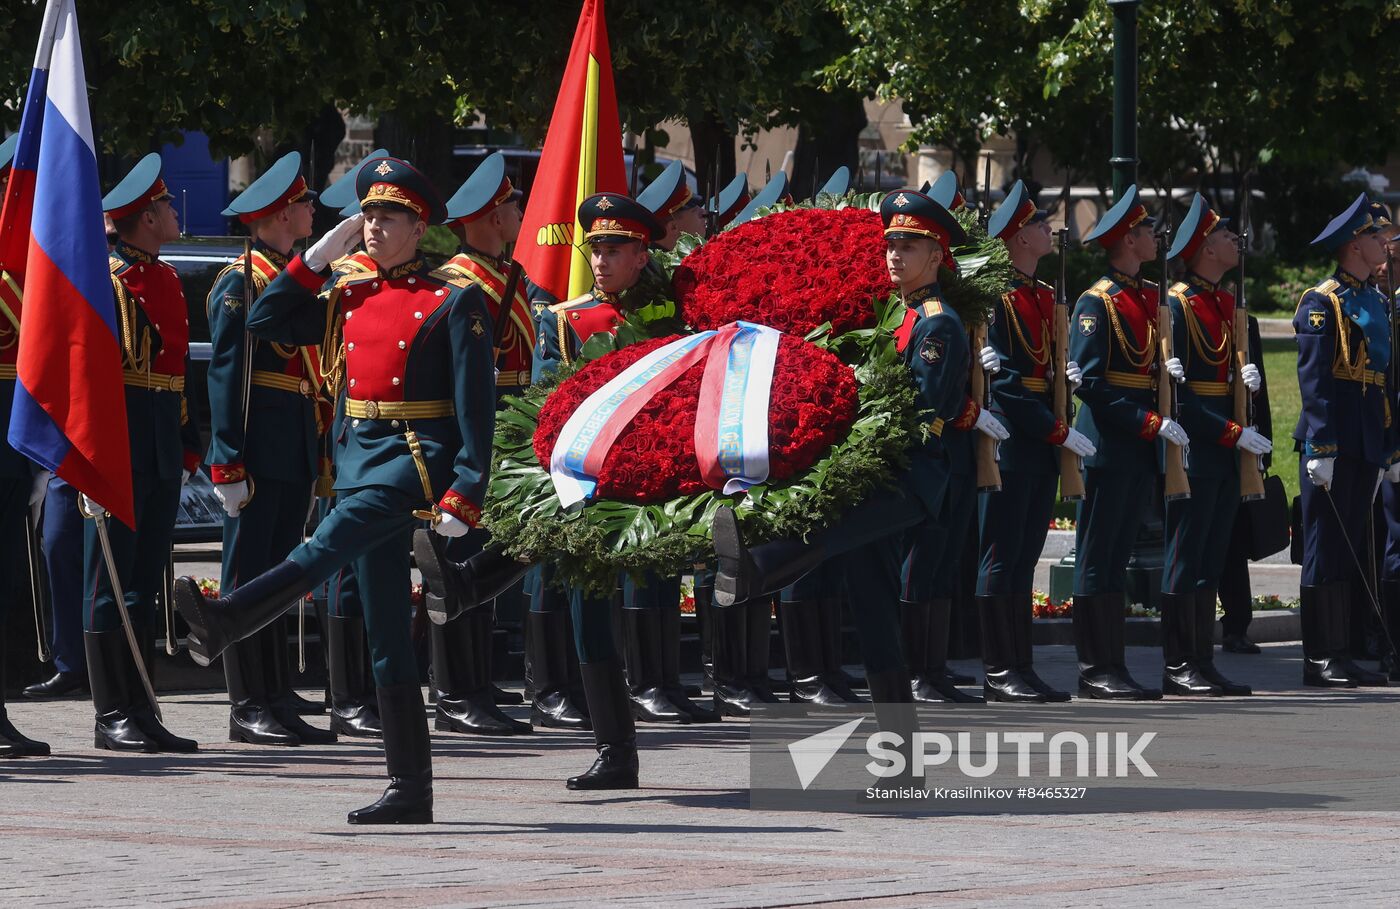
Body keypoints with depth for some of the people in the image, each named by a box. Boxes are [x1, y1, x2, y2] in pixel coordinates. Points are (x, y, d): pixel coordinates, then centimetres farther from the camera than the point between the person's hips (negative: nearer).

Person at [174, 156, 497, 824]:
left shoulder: (454, 302, -3)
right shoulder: (348, 299, 15)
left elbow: (477, 405, -8)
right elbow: (264, 324, 16)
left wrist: (464, 495, -17)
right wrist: (316, 259, 8)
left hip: (421, 456, -6)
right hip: (358, 459, 7)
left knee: (336, 537, -34)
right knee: (385, 634, 3)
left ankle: (225, 620, -54)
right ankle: (410, 789, 3)